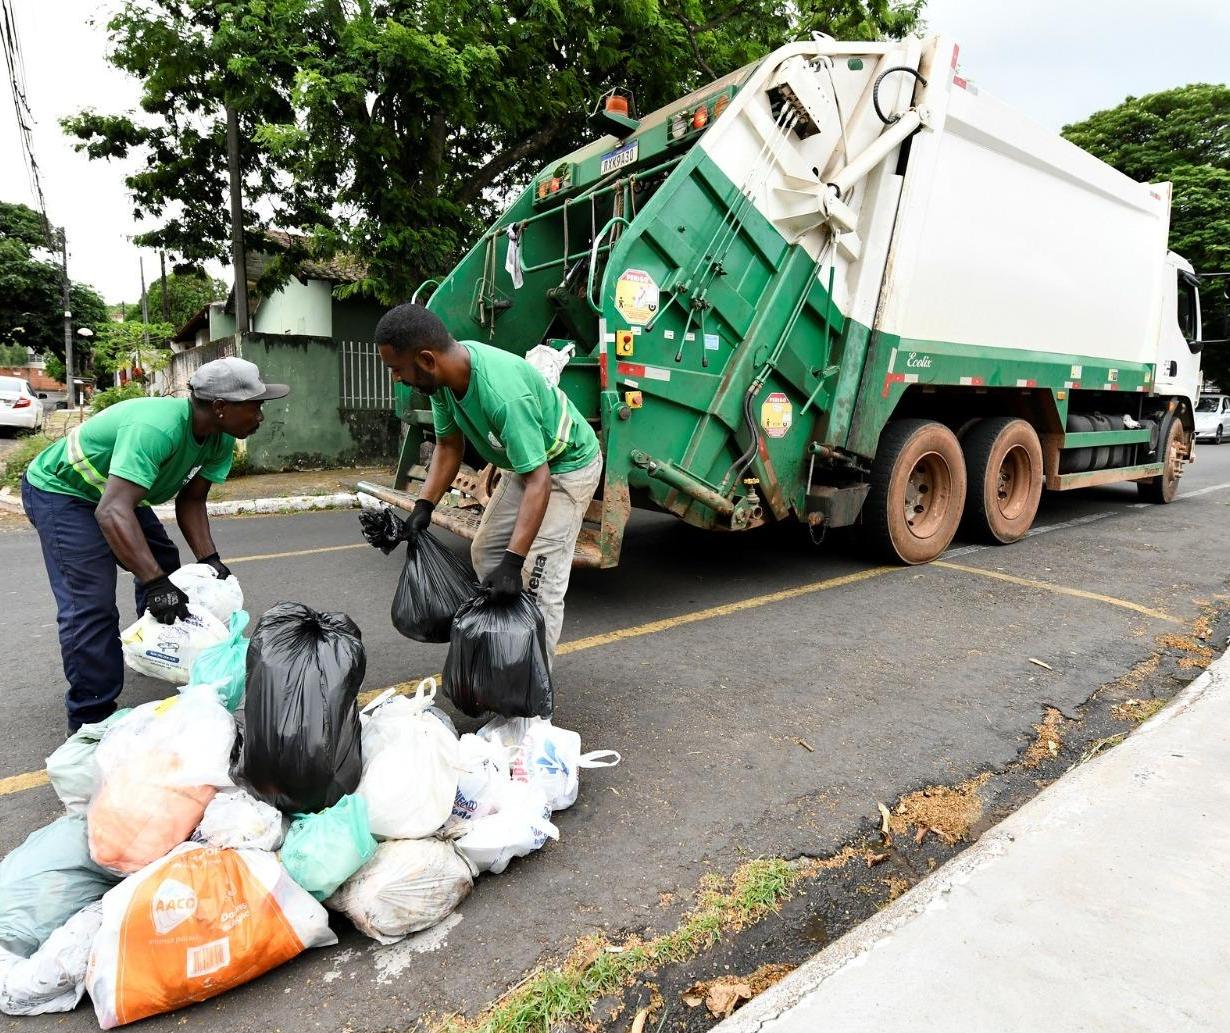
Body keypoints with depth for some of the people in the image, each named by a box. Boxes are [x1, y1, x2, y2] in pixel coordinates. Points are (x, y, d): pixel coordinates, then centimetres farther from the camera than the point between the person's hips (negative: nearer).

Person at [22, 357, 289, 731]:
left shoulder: (220, 440, -12)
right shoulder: (156, 428, -40)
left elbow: (190, 500, -5)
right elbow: (112, 512, -45)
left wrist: (209, 558, -16)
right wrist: (155, 583, -48)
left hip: (115, 491, 9)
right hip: (59, 491, -9)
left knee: (164, 565, 16)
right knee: (92, 604, -15)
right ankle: (92, 721, -3)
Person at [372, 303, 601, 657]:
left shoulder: (503, 394, -39)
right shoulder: (444, 377, -14)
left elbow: (539, 482, -38)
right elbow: (449, 445, -1)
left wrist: (512, 560, -42)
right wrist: (423, 506, -11)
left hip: (567, 467, -9)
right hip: (525, 461, 9)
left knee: (538, 580, -13)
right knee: (485, 552, 13)